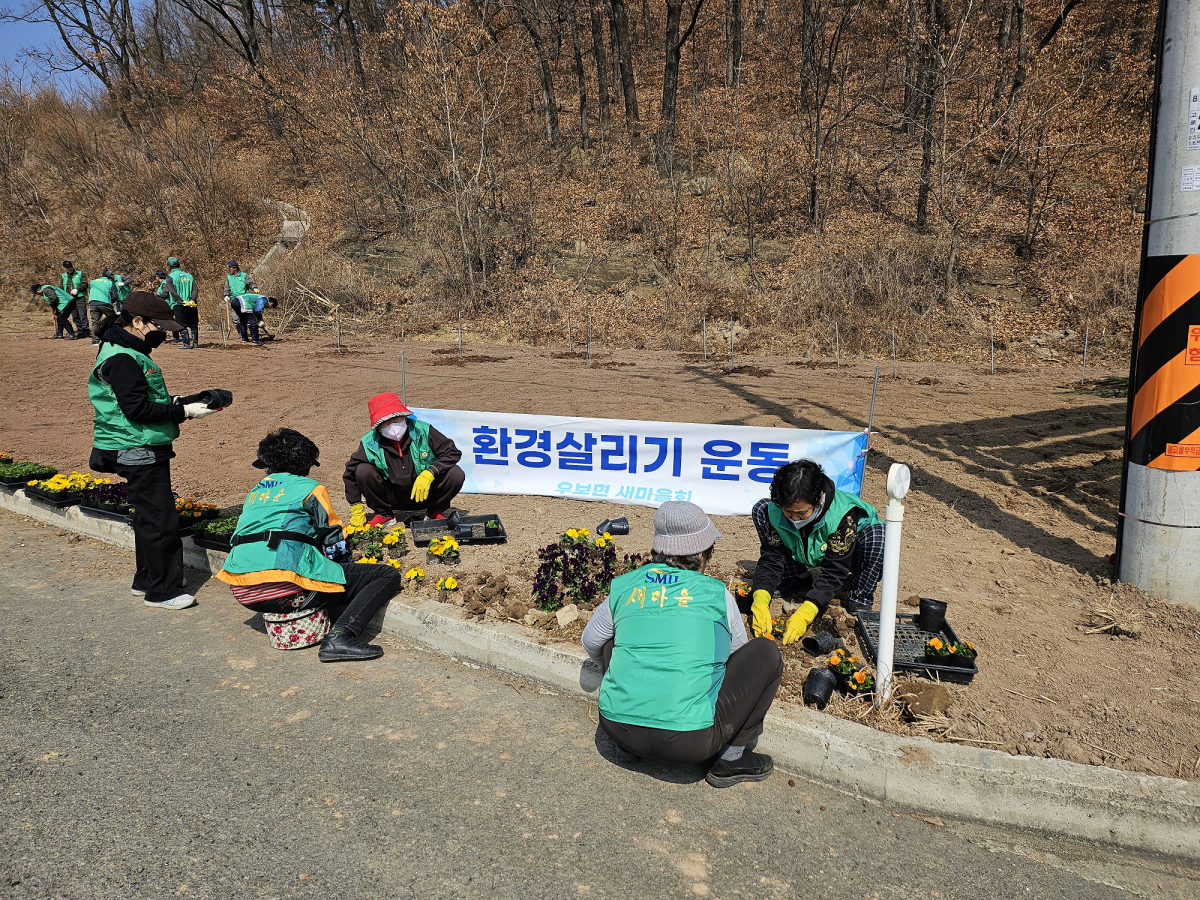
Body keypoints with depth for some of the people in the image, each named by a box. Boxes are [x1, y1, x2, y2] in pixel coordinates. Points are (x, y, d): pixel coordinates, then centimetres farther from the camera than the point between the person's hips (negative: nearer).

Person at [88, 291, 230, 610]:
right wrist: (184, 411, -21)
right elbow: (137, 409, -23)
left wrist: (179, 402, 7)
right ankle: (162, 591, 2)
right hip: (139, 452, -11)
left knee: (149, 516, 18)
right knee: (159, 520, -6)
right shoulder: (121, 359, -18)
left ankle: (147, 579, 30)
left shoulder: (130, 353, 15)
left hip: (146, 450, 11)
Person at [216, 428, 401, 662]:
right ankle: (340, 637, -23)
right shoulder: (309, 488, 7)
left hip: (244, 594, 8)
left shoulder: (255, 492, 25)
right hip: (285, 590, -8)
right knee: (388, 576, -4)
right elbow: (333, 538, 7)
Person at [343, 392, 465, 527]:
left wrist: (429, 473, -31)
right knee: (363, 471, -21)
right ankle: (383, 513, 3)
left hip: (425, 494, -1)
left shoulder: (422, 431, -16)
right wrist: (356, 511, -5)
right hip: (393, 498, 1)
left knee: (456, 474, -25)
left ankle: (435, 511, 3)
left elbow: (452, 453, -16)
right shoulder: (370, 443, -12)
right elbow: (351, 473, -3)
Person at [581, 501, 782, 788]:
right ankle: (732, 758, 13)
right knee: (765, 651, 9)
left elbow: (591, 641, 25)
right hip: (689, 741, -4)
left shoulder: (623, 587, 8)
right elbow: (737, 653, 20)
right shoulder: (717, 594, 2)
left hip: (617, 729, 4)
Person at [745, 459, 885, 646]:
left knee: (876, 533, -38)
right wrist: (760, 601, -41)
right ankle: (797, 586, -8)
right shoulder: (775, 511, -26)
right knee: (760, 509, -15)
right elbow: (771, 559, -24)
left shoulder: (843, 514, -38)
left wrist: (805, 613, -48)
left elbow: (833, 572, -37)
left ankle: (860, 600, -12)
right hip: (809, 557, 4)